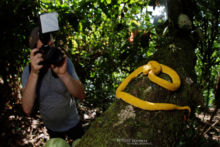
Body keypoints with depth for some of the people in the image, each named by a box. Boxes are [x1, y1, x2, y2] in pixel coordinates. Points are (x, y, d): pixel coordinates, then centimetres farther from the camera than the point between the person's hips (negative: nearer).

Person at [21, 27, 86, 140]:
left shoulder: (64, 62, -21)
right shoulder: (28, 71, -18)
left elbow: (81, 95, -25)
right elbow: (27, 109, -29)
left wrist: (63, 74, -42)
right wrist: (34, 73, -40)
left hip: (72, 122, -1)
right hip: (51, 127, 1)